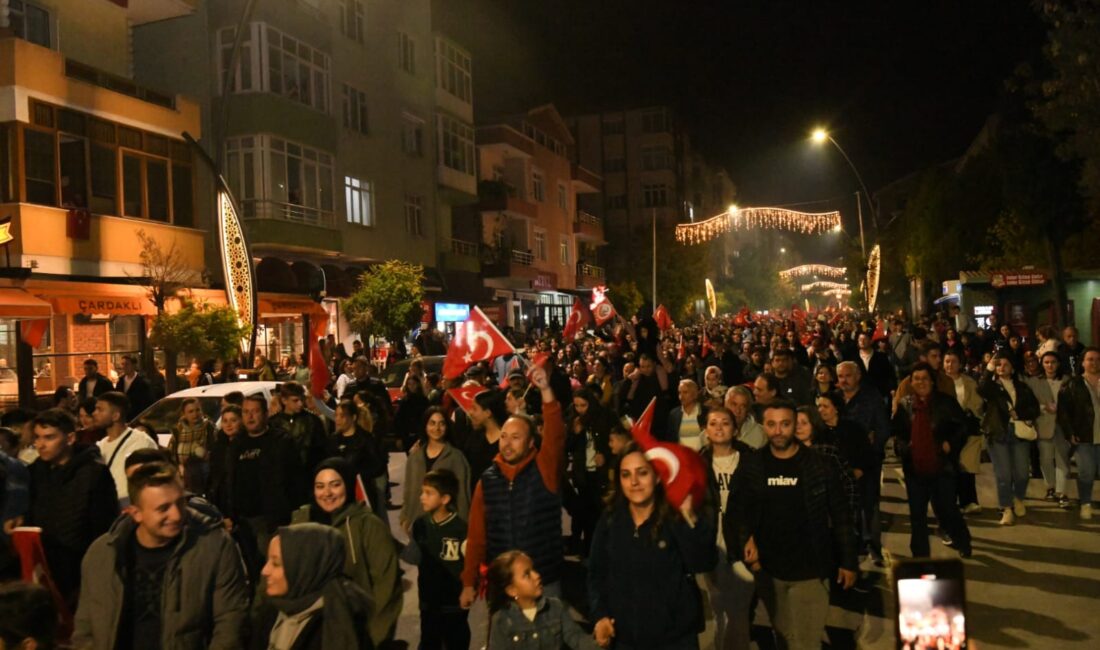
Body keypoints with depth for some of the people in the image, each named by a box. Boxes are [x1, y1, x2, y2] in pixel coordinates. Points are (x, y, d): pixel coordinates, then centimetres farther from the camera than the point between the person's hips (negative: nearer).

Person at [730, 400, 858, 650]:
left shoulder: (820, 466, -8)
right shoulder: (751, 466, -3)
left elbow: (840, 517, -3)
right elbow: (739, 512, 3)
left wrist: (848, 562, -2)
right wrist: (746, 543, -13)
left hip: (810, 570, -2)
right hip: (768, 570, 3)